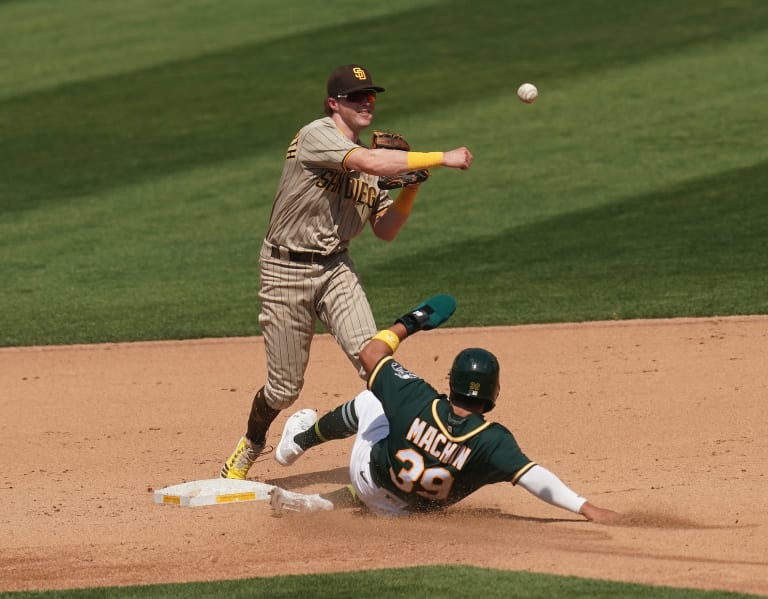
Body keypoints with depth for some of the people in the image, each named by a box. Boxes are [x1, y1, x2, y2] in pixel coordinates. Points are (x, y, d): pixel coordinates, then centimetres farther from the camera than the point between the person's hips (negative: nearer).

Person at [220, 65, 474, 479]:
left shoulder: (370, 156, 8)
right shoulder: (317, 135, -15)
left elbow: (385, 231, 9)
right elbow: (369, 163, -33)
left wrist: (410, 184, -6)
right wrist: (439, 159, -32)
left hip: (335, 269, 5)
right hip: (286, 270, -5)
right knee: (284, 388, 4)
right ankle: (250, 445, 32)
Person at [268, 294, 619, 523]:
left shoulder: (416, 400, -32)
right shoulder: (492, 442, -36)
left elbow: (372, 354, -17)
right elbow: (533, 477, -45)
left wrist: (409, 323, -2)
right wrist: (585, 507, -46)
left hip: (367, 473, 0)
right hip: (402, 512, 0)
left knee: (368, 403, 26)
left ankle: (300, 440, 46)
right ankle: (321, 505, 24)